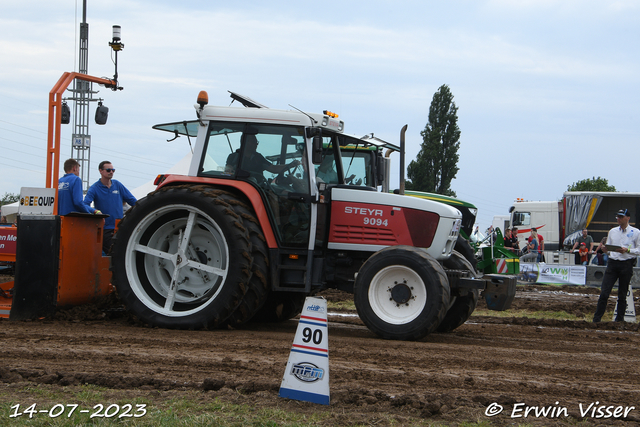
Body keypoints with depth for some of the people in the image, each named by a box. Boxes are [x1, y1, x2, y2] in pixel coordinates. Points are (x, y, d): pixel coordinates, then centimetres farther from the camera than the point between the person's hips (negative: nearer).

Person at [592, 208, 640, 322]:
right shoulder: (612, 231, 15)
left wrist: (627, 250, -15)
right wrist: (606, 249, -4)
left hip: (627, 265, -3)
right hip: (612, 263, 3)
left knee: (622, 295, 4)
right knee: (604, 293, -6)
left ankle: (619, 319, 14)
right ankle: (596, 319, -4)